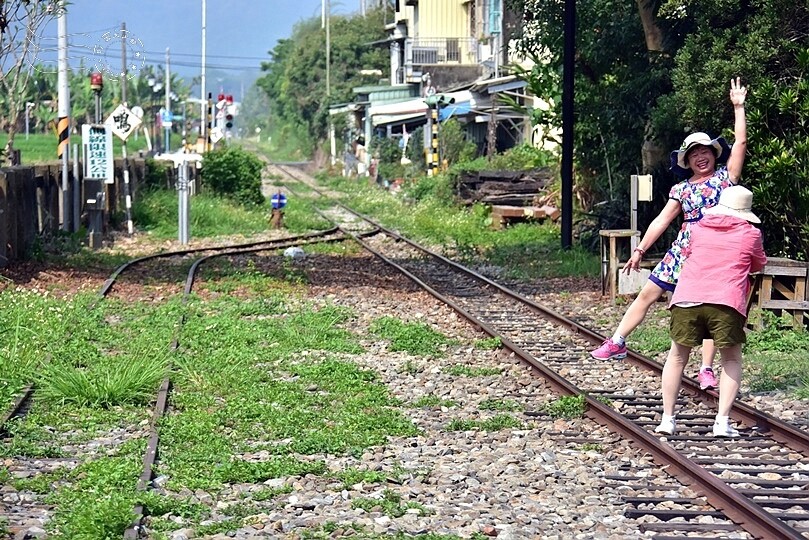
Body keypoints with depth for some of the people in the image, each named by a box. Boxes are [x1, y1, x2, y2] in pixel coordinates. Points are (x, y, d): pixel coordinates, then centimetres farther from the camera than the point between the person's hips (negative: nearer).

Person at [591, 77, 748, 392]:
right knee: (647, 294, 5)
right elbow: (662, 221, 12)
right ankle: (617, 342, 15)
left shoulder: (725, 177, 4)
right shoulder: (682, 189, 10)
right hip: (682, 252, 3)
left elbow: (740, 144, -3)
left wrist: (738, 108, -3)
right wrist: (639, 251, 11)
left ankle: (706, 370, -1)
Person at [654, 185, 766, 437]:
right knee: (731, 360, 15)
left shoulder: (698, 229, 18)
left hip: (687, 299, 2)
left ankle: (667, 418, 14)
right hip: (726, 303, -2)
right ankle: (722, 421, 3)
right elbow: (758, 265, 27)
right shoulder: (750, 234, 12)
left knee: (677, 357, 18)